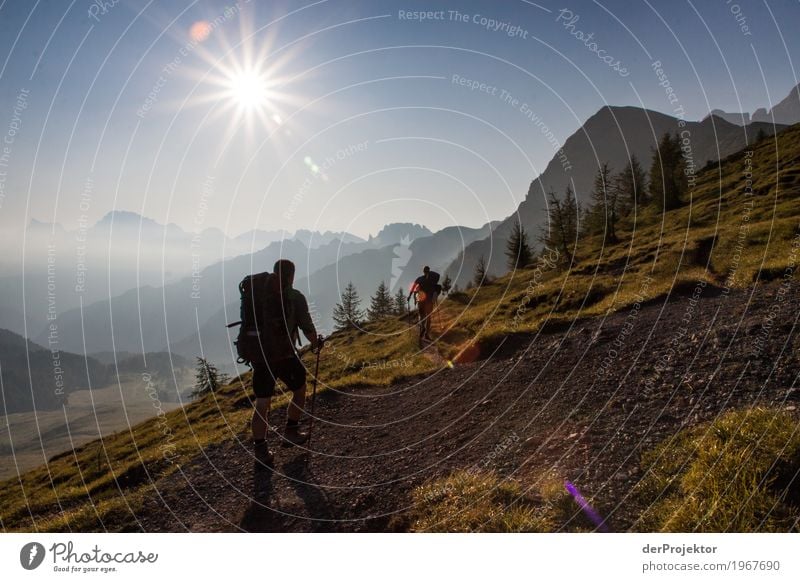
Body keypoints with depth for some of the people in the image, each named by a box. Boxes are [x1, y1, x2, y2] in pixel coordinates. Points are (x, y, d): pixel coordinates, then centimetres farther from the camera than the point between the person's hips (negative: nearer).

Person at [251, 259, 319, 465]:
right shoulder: (295, 297, -10)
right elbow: (307, 327, -7)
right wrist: (315, 343, 9)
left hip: (259, 355, 5)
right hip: (284, 355, -4)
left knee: (262, 403, 13)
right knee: (299, 389, 14)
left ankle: (260, 448, 18)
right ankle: (291, 432, 20)